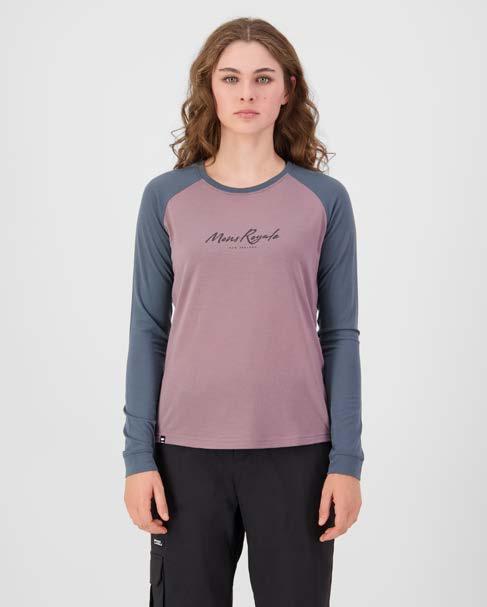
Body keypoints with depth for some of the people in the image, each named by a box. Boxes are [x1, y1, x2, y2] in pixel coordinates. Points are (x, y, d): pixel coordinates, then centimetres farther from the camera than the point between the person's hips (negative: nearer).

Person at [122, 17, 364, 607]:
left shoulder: (324, 199, 1)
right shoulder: (166, 198, 2)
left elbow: (340, 334, 1)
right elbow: (148, 331, 3)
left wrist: (346, 460, -3)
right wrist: (138, 456, -1)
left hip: (296, 451, 0)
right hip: (188, 451, 1)